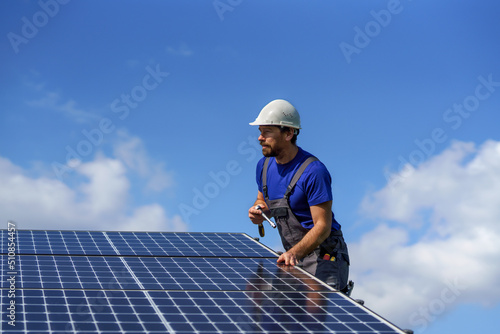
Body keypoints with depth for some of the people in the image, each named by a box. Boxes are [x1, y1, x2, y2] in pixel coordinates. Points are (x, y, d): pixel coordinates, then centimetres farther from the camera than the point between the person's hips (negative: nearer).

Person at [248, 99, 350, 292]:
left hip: (324, 256, -7)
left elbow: (322, 226, -22)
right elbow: (262, 200, 22)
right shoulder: (264, 165, 4)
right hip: (293, 257, 7)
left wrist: (294, 253, -35)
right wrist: (259, 212, -2)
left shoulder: (313, 171, -20)